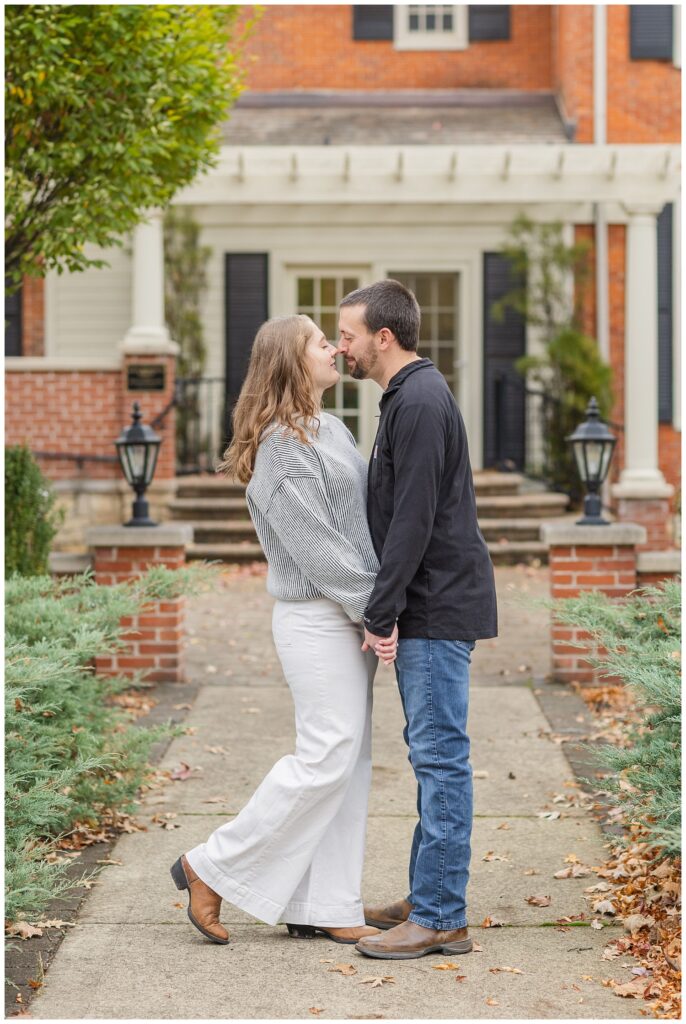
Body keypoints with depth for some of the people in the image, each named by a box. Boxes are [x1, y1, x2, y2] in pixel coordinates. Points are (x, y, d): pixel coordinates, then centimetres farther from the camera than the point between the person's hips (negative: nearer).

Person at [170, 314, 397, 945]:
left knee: (351, 759, 9)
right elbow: (315, 546, -18)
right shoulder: (283, 444, -14)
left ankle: (323, 906, 14)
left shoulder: (331, 430, 15)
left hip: (353, 616, 9)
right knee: (327, 757, -9)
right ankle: (212, 870, 3)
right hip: (319, 617, -9)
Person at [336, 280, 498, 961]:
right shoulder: (412, 395, 17)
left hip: (438, 607, -11)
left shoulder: (419, 404, -16)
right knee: (432, 755, 14)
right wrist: (387, 610, 19)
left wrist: (380, 614, -18)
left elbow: (414, 521, -21)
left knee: (440, 754, -7)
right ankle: (430, 898, 22)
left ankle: (440, 918, -4)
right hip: (429, 606, 11)